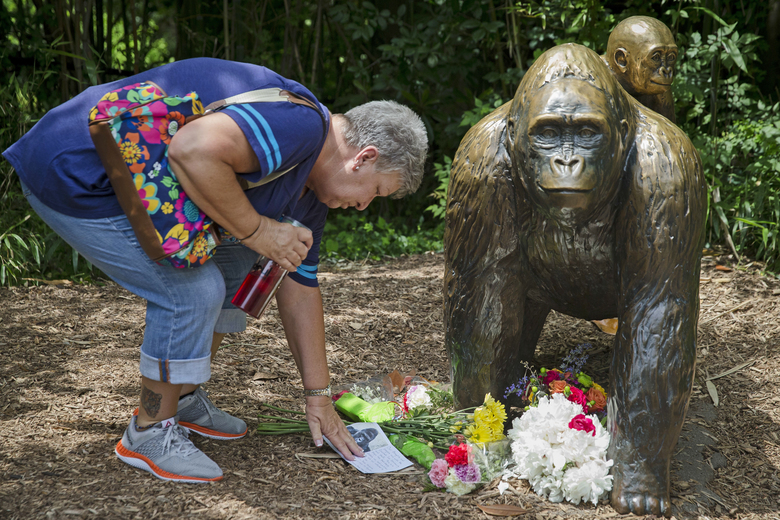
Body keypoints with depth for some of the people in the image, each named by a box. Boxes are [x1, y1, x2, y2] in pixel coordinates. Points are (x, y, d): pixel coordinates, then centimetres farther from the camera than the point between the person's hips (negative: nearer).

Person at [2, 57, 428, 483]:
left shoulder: (308, 189, 10)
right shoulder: (299, 124, -24)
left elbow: (298, 288, 16)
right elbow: (193, 150, -39)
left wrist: (318, 397, 16)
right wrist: (256, 229, -24)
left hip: (128, 177, 11)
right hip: (75, 176, -11)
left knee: (232, 261, 16)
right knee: (193, 289, -16)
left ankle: (183, 399, 26)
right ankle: (150, 432, 4)